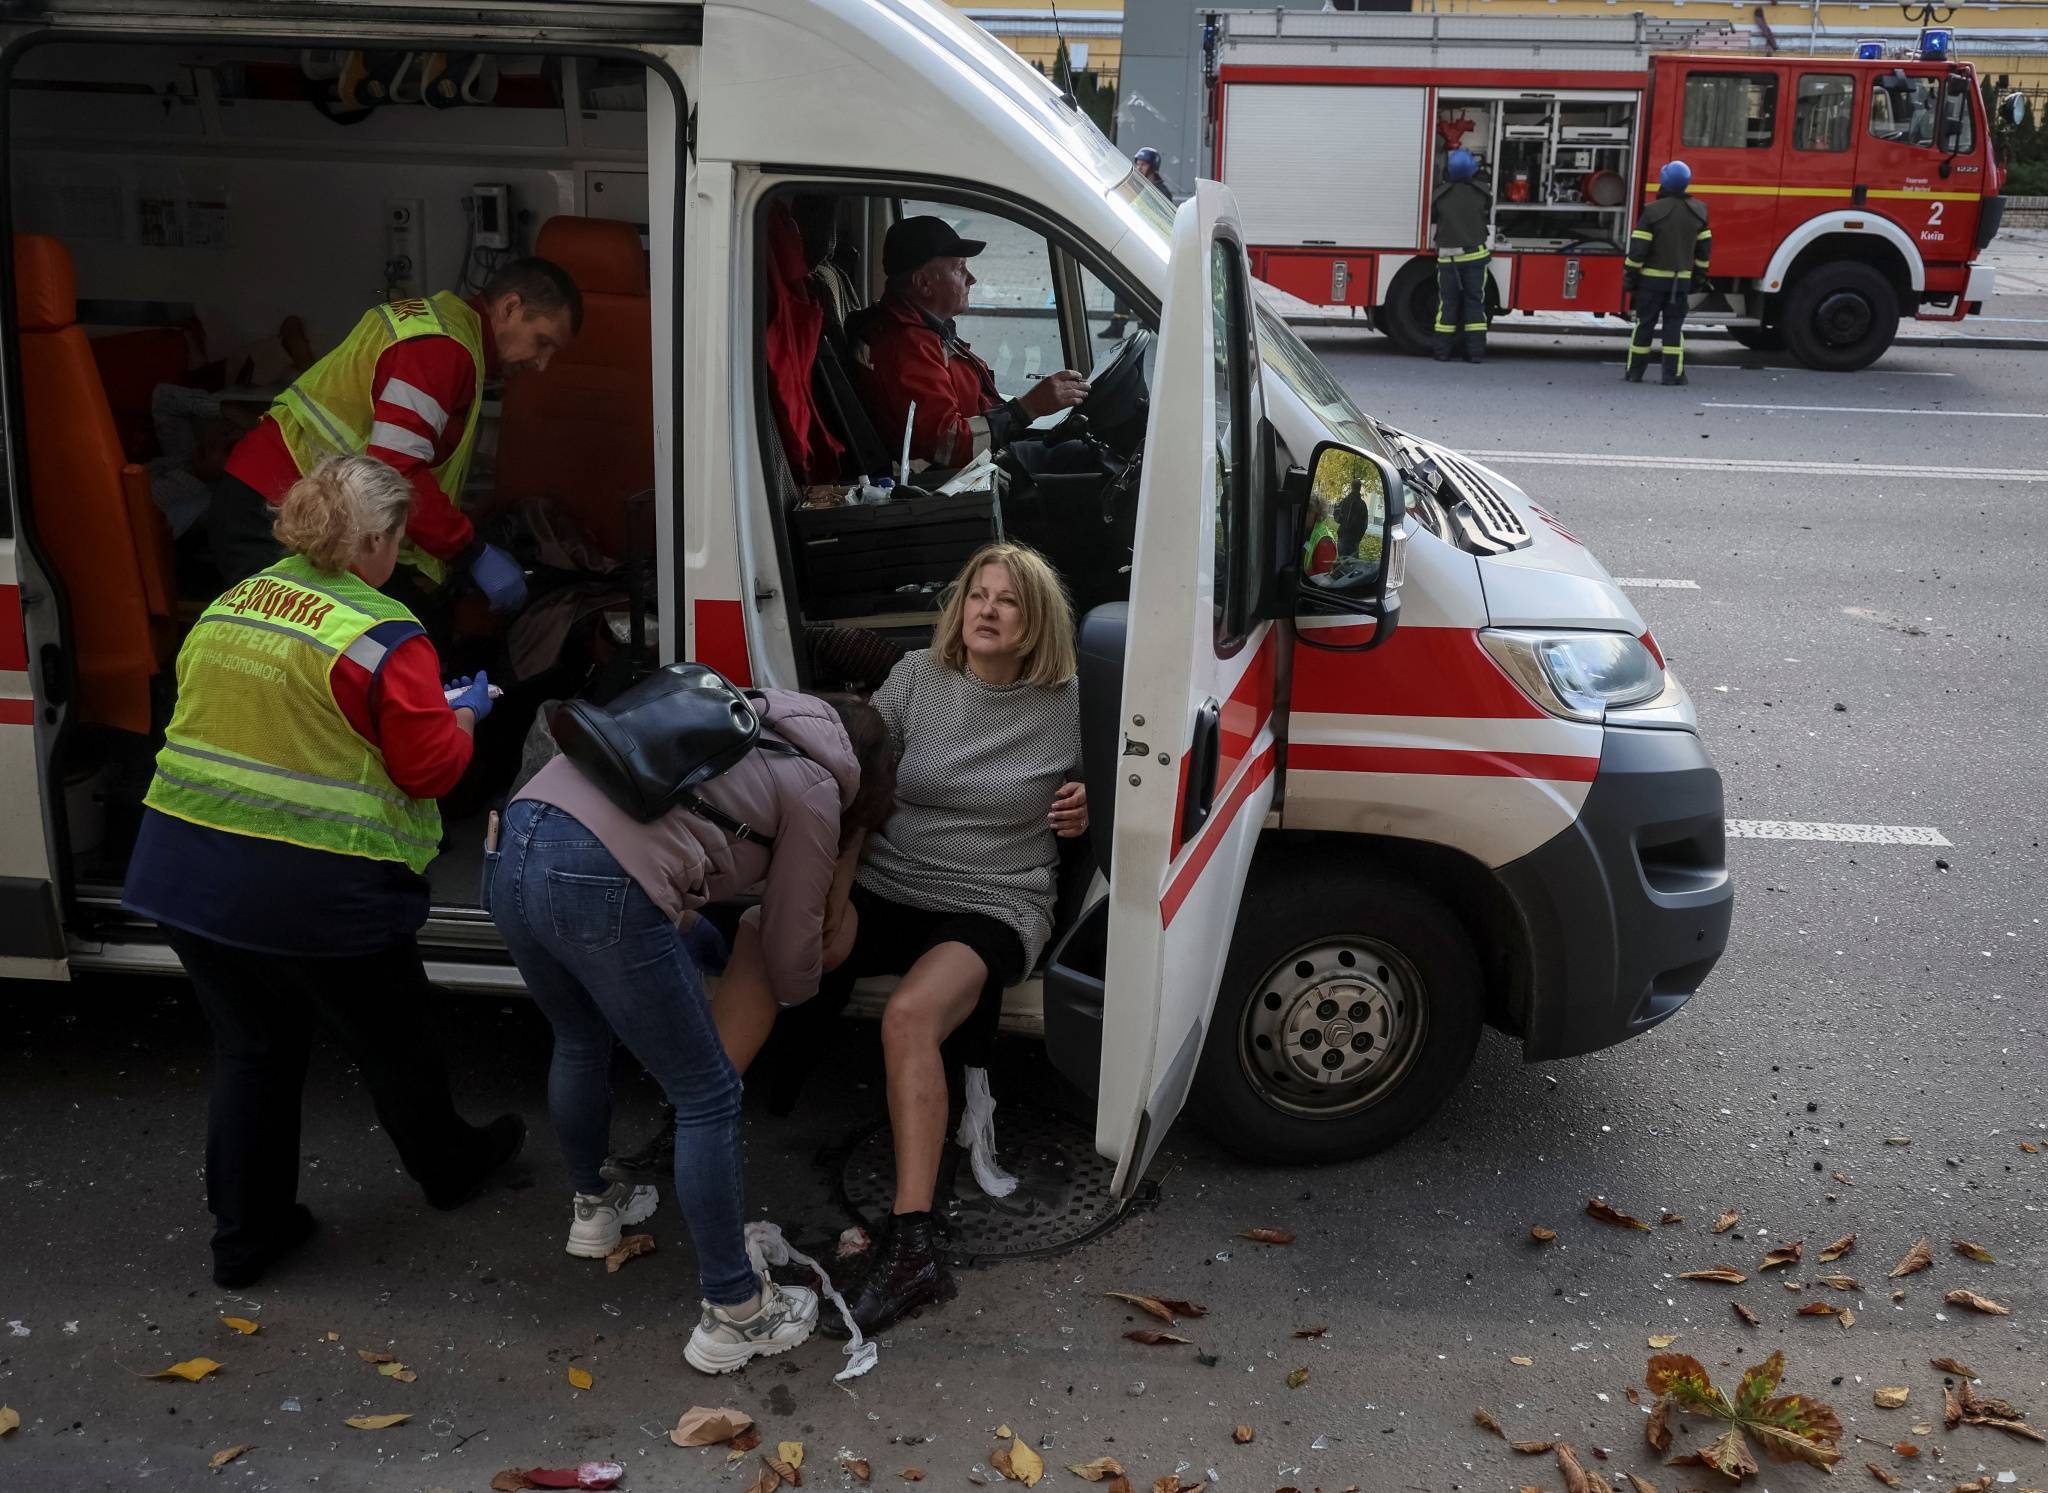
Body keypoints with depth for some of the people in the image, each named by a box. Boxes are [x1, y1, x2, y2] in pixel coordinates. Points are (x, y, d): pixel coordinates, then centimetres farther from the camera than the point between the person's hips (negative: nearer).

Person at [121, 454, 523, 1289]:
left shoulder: (229, 605, 7)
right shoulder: (382, 638, -16)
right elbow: (429, 767, -13)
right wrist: (465, 711, 7)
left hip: (185, 872, 6)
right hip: (313, 896, -6)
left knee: (249, 1049, 20)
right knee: (390, 1040, 18)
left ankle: (245, 1236, 28)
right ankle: (448, 1168, 41)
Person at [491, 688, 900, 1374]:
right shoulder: (814, 787, 10)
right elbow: (791, 941, 17)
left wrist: (683, 922, 43)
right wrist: (798, 991, 38)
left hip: (515, 849, 8)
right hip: (600, 884, -8)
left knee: (579, 1041, 33)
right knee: (708, 1098, 7)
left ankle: (592, 1206, 54)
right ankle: (731, 1314, 15)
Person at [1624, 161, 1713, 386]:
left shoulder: (1653, 211, -11)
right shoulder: (1698, 211, 3)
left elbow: (1638, 248, -13)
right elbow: (1704, 247, 9)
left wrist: (1630, 275, -5)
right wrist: (1699, 274, 19)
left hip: (1652, 278, -3)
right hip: (1682, 280, 3)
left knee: (1644, 324, 6)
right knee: (1674, 325, 5)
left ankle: (1635, 370, 10)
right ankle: (1673, 373, 0)